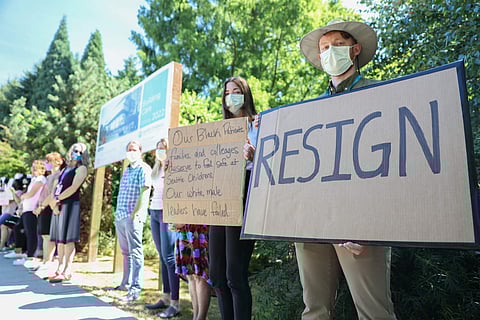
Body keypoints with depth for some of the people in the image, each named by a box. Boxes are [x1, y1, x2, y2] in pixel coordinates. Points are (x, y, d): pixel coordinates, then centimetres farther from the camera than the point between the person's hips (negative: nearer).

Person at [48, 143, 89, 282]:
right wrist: (54, 202, -4)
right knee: (59, 239, 8)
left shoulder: (82, 168, 1)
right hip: (59, 205, 7)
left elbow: (73, 188, -12)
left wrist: (56, 199, -8)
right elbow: (55, 186, 13)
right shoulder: (65, 169, 22)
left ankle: (67, 272, -6)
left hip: (71, 205, -7)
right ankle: (60, 269, 14)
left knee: (67, 239, -9)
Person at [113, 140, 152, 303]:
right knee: (125, 252, 15)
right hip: (120, 216, 9)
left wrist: (135, 214, -19)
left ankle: (135, 289, -2)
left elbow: (144, 192, -15)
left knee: (135, 252, -6)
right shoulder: (126, 170, 20)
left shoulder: (143, 169, -6)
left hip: (132, 216, -9)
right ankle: (126, 284, 26)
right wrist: (118, 213, 16)